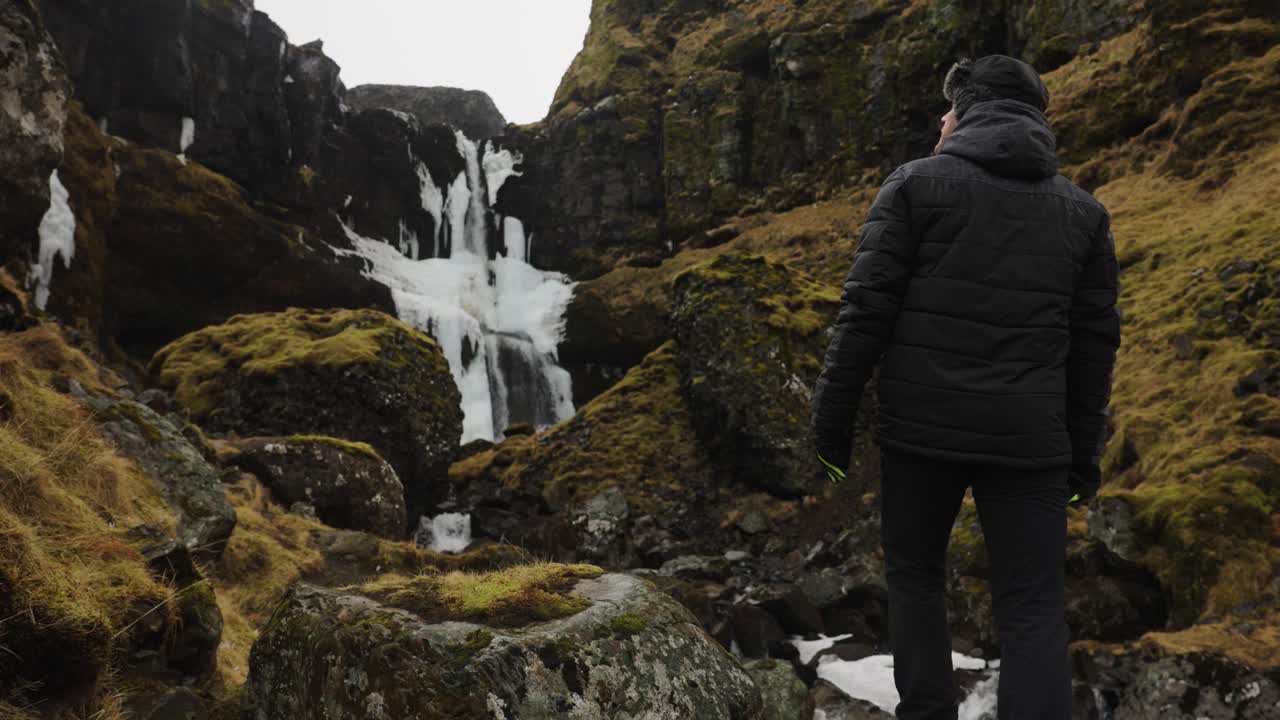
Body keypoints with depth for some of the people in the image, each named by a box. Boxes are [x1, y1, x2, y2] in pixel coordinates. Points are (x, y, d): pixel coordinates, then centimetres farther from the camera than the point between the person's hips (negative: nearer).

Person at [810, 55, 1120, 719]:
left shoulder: (918, 184, -1)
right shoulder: (1082, 211, 10)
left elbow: (866, 309, -7)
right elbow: (1095, 341, 9)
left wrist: (832, 415, -1)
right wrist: (1084, 452, 16)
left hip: (920, 427, -1)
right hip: (1029, 439, 2)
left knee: (915, 577, 16)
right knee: (1033, 608, 6)